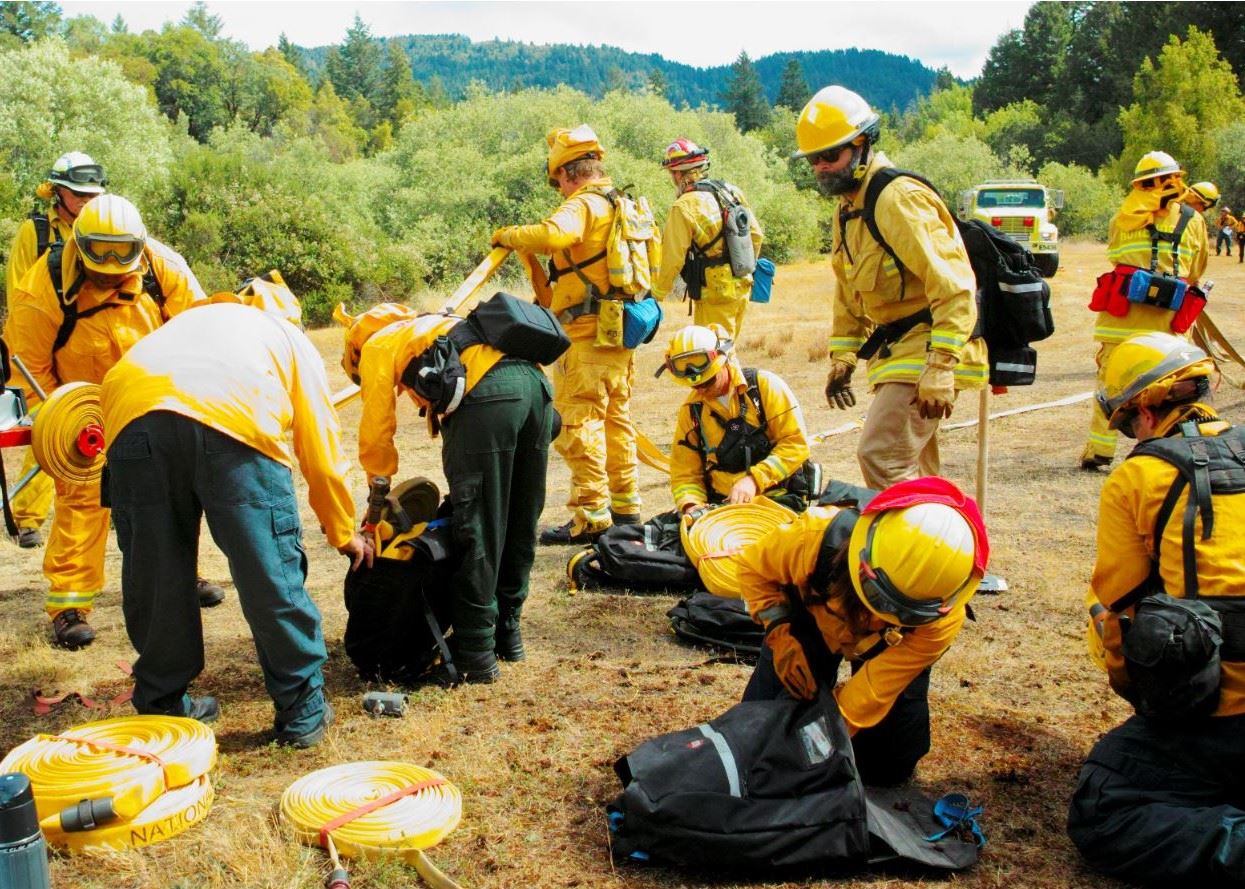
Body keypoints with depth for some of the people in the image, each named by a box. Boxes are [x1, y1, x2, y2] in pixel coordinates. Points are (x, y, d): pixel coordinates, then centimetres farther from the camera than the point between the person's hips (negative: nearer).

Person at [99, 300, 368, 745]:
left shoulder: (188, 319, 44)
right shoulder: (290, 338, 33)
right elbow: (322, 452, 27)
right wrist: (344, 533, 39)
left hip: (132, 416, 4)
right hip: (233, 416, -3)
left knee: (154, 574, 15)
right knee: (272, 574, 7)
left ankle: (162, 706, 30)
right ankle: (302, 711, 19)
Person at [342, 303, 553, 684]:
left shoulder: (376, 346, 20)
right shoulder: (430, 327, 41)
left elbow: (376, 428, 18)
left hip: (487, 395, -8)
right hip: (537, 383, 8)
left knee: (477, 531, -1)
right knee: (519, 526, 16)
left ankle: (476, 655, 4)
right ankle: (508, 634, 28)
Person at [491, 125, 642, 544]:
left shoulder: (584, 205, -11)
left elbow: (552, 234, -32)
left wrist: (510, 236, -13)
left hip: (587, 335, -10)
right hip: (619, 329, 10)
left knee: (577, 421, -6)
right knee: (615, 418, 16)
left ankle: (591, 515, -6)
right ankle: (625, 506, 23)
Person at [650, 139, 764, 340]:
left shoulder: (684, 208, -15)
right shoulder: (732, 192, 6)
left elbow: (672, 259, -15)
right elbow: (756, 234, 12)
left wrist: (657, 295, -4)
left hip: (714, 294, -8)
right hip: (742, 287, 8)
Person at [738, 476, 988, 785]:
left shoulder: (939, 620, -40)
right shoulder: (813, 539, -42)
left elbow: (872, 692, -36)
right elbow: (753, 568, -20)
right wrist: (780, 634, -33)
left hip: (890, 648, 0)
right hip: (814, 620, 1)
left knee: (888, 770, -2)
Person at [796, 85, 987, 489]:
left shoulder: (899, 199, -19)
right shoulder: (850, 207, 12)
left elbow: (954, 290, -25)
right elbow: (848, 296, 22)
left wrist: (940, 369, -29)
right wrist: (842, 357, 16)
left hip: (928, 348, -10)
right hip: (896, 350, 10)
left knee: (882, 458, -17)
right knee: (912, 465, 16)